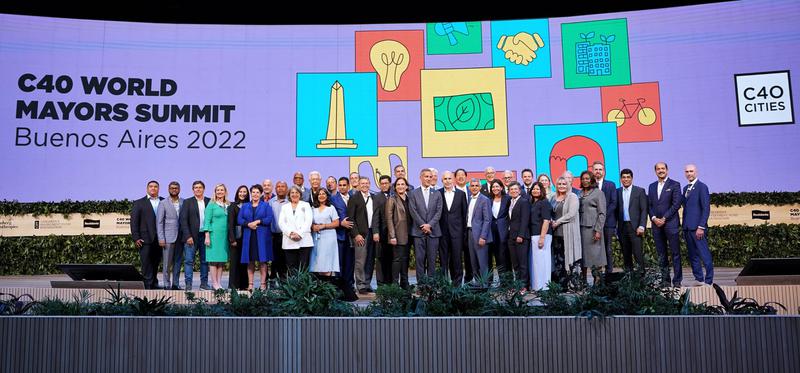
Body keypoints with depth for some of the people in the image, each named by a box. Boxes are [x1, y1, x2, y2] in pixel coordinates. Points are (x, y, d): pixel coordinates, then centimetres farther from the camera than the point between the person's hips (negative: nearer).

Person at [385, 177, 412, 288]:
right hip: (398, 235, -6)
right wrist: (392, 236, -15)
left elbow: (411, 217, 16)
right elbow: (389, 219, -8)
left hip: (407, 235, 6)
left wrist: (411, 233, 7)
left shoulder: (408, 199, 14)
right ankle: (395, 283, -2)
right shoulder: (392, 200, -3)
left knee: (405, 259, 9)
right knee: (397, 259, -7)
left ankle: (404, 284, 16)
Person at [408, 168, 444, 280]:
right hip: (418, 231, -1)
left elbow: (439, 212, 3)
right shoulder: (413, 194, 5)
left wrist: (429, 225, -9)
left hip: (433, 231, 1)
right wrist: (423, 225, -9)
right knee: (420, 259, 0)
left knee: (432, 259, 3)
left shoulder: (437, 194, 11)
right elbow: (413, 212, -2)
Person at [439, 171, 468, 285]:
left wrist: (464, 231, 2)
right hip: (442, 231, 0)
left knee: (457, 257, 2)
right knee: (443, 258, 5)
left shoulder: (461, 194, 5)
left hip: (456, 231, 0)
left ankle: (457, 282, 11)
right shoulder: (438, 194, 4)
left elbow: (464, 213, 6)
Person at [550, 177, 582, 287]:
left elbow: (571, 214, -11)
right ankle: (561, 284, 10)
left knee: (569, 257, -8)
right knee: (558, 260, 5)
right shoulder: (555, 198, 17)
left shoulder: (572, 197, -1)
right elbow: (551, 213, 22)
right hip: (556, 233, 6)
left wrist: (558, 222, -10)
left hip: (568, 233, -6)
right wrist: (552, 222, 1)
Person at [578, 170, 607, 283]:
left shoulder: (598, 193, 0)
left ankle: (597, 281, -1)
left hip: (592, 228, -5)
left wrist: (598, 230, -13)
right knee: (582, 254, 6)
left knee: (595, 254, -4)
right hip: (581, 227, 5)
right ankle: (583, 281, 13)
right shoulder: (580, 193, 14)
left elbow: (602, 213, -5)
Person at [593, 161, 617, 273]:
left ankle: (609, 273, 5)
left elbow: (613, 203, 1)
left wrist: (603, 215, -10)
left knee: (607, 249, 1)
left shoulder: (611, 185, 9)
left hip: (607, 222, 0)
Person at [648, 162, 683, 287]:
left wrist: (664, 218, -12)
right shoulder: (652, 186, 16)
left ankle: (677, 281, 2)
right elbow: (649, 205, 12)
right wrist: (654, 218, -4)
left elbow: (676, 204, -8)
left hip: (671, 223, -4)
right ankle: (665, 280, 12)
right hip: (656, 224, 5)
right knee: (661, 254, 7)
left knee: (675, 253, -2)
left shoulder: (674, 185, 1)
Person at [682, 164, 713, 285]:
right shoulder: (686, 188, 18)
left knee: (705, 255, -5)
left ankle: (708, 281, -1)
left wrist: (701, 227, -17)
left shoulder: (702, 187, -6)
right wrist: (684, 227, 14)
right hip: (687, 227, 8)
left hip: (697, 227, -8)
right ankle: (699, 279, 17)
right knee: (693, 256, 11)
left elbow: (706, 208, -11)